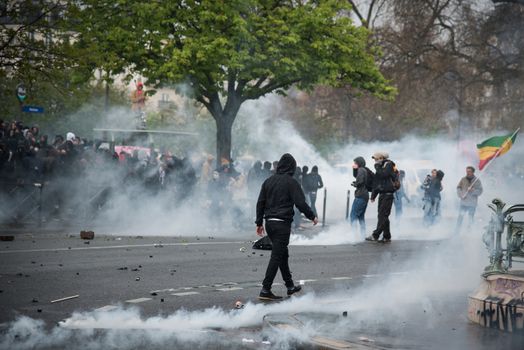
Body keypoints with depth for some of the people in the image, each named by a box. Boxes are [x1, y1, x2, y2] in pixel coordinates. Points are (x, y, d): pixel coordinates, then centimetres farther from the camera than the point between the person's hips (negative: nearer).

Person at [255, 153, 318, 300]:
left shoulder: (268, 181, 10)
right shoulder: (291, 182, -9)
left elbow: (260, 203, 11)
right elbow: (301, 203, -12)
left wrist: (259, 222, 16)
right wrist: (312, 216, 1)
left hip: (269, 223, 7)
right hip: (282, 223, -7)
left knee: (283, 254, 19)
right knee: (277, 256, -5)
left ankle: (290, 286, 28)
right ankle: (265, 290, -10)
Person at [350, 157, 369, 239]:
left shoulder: (361, 170, -11)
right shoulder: (365, 170, 16)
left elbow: (360, 181, -22)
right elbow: (355, 175, 25)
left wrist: (354, 184, -3)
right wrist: (354, 169, 10)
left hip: (360, 196, -10)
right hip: (365, 196, 10)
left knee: (353, 215, -8)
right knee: (361, 216, 15)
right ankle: (363, 235, 14)